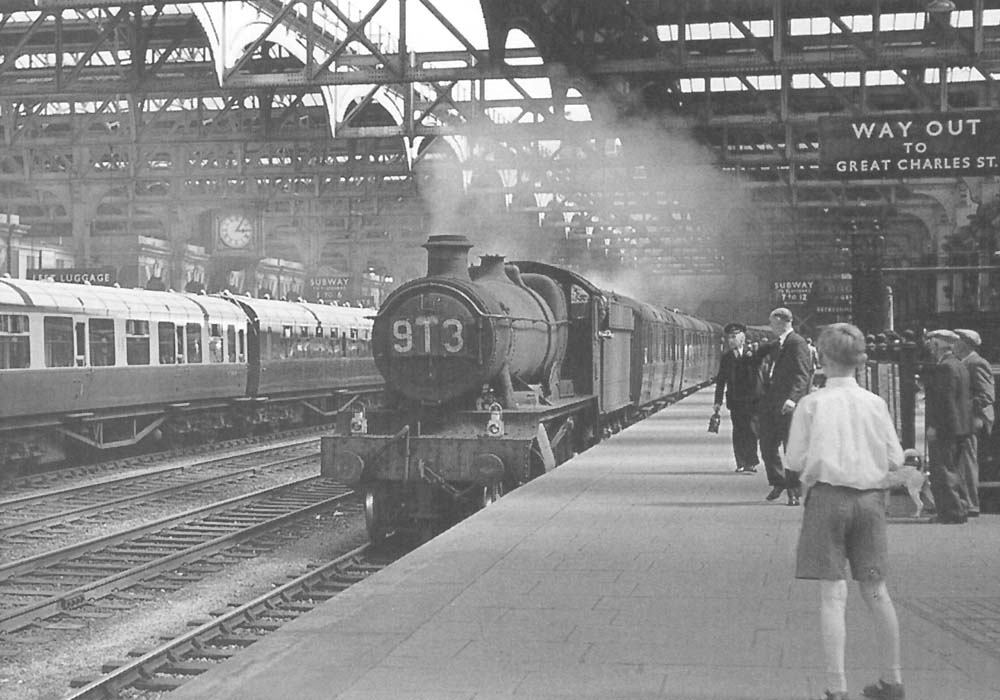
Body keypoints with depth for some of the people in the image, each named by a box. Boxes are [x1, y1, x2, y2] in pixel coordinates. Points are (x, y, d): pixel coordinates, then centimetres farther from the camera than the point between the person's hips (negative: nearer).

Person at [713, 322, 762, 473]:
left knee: (751, 431, -7)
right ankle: (741, 463, 7)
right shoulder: (726, 357, 9)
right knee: (738, 432, 1)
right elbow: (721, 380, 10)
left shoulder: (752, 352, 4)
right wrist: (718, 401, 6)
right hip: (735, 400, 2)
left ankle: (750, 463, -2)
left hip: (753, 399, -2)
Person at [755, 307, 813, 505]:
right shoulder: (776, 344, 16)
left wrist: (793, 398, -30)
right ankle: (778, 482, 27)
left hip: (788, 404, -8)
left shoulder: (797, 343, -11)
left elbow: (802, 374, -21)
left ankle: (794, 491, 7)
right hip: (771, 402, 8)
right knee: (767, 444, 10)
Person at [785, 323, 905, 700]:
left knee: (833, 595, -3)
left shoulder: (812, 404, -6)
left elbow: (795, 461, -5)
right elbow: (895, 459, 4)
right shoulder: (875, 403, 1)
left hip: (828, 496, -3)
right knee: (875, 590, 14)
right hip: (869, 498, 3)